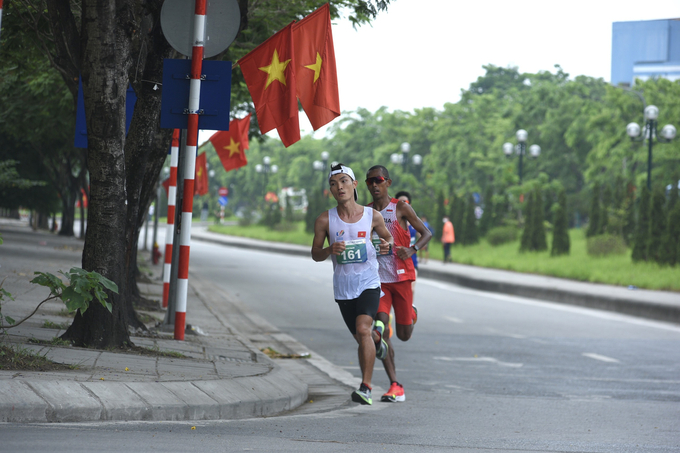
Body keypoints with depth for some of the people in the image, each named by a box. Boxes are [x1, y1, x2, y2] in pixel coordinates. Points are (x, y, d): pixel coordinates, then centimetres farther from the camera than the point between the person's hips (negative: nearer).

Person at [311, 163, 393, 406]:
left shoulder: (372, 216, -4)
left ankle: (365, 388, -22)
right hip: (343, 288, 2)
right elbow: (315, 254, 3)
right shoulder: (325, 220, -5)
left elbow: (387, 237, 14)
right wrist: (330, 249, -19)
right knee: (362, 338, 13)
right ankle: (377, 337, 52)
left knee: (363, 329, -24)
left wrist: (387, 245, -10)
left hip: (369, 283, -2)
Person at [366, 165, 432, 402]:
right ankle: (395, 385, -14)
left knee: (404, 336, 5)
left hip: (401, 277, -2)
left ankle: (411, 313, 44)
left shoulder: (400, 208, -4)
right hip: (377, 279, 2)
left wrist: (412, 249, -21)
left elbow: (426, 233, -3)